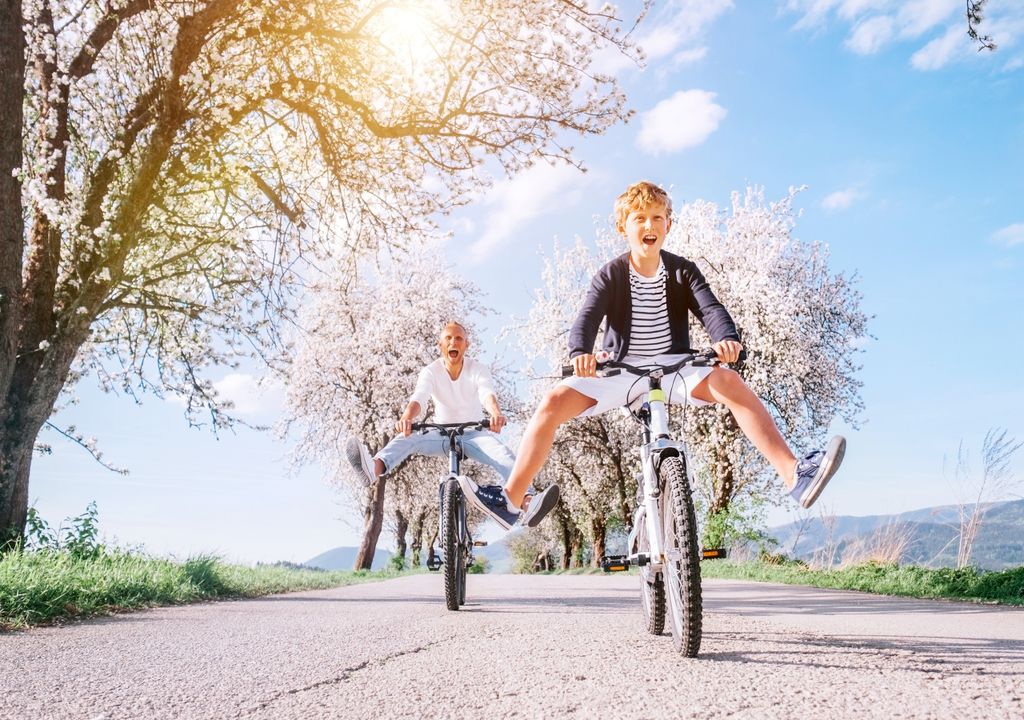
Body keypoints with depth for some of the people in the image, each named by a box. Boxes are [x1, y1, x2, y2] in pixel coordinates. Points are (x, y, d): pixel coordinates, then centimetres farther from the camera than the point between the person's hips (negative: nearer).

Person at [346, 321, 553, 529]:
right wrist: (406, 418, -51)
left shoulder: (478, 369, -8)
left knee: (504, 455, -31)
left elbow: (487, 394, -29)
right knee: (406, 438, -30)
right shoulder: (431, 372, -7)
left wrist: (496, 414, -54)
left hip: (473, 434, 0)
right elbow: (418, 398, -26)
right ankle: (374, 468, -59)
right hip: (442, 434, 0)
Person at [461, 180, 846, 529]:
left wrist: (726, 338, -35)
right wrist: (580, 352, -36)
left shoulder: (682, 271, 4)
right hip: (621, 370, 0)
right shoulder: (611, 275, 2)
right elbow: (588, 317, -13)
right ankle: (510, 500, -17)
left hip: (673, 369, 0)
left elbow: (710, 308, -11)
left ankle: (797, 475, -34)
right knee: (554, 401, -23)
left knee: (730, 381, -31)